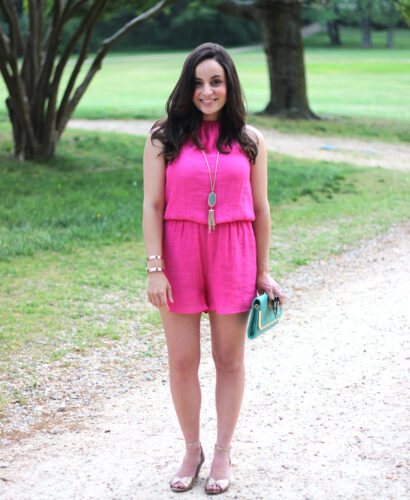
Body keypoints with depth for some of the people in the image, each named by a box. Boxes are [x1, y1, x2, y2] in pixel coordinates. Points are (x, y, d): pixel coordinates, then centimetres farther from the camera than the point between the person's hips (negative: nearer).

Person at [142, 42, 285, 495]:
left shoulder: (249, 140, 4)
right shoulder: (164, 138, 1)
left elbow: (260, 208, 8)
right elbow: (152, 206, -2)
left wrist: (263, 271, 7)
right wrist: (155, 268, -9)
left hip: (233, 255, 1)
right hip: (180, 254, 0)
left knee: (230, 359, 8)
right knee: (182, 362, 5)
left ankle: (222, 453, 23)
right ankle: (192, 449, 24)